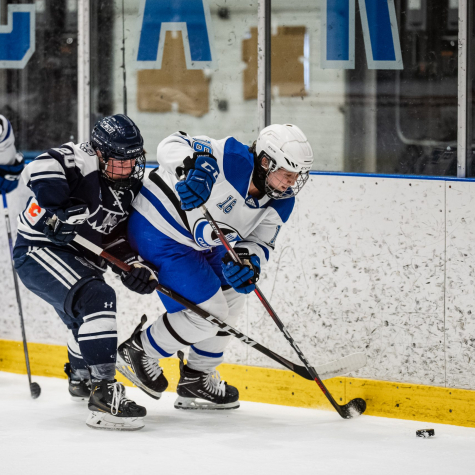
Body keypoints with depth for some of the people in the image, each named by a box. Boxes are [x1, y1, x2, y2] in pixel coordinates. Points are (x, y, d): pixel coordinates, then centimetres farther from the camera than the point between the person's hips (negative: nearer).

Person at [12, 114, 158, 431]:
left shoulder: (131, 188, 5)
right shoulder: (81, 161, -19)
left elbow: (120, 239, 3)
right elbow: (41, 167, -36)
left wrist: (137, 267, -15)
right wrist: (57, 210, -41)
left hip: (76, 259, 10)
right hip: (39, 251, -10)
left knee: (86, 318, 30)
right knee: (98, 299, -29)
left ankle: (80, 377, 63)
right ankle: (103, 394, -34)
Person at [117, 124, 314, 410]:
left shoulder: (280, 202, -5)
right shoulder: (232, 158, -29)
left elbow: (261, 243, -1)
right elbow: (172, 145, -29)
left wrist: (246, 261, -24)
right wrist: (194, 165, -51)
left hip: (200, 244, 10)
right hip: (158, 233, -10)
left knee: (230, 300, 17)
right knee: (208, 311, -11)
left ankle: (198, 378, 29)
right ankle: (136, 352, 8)